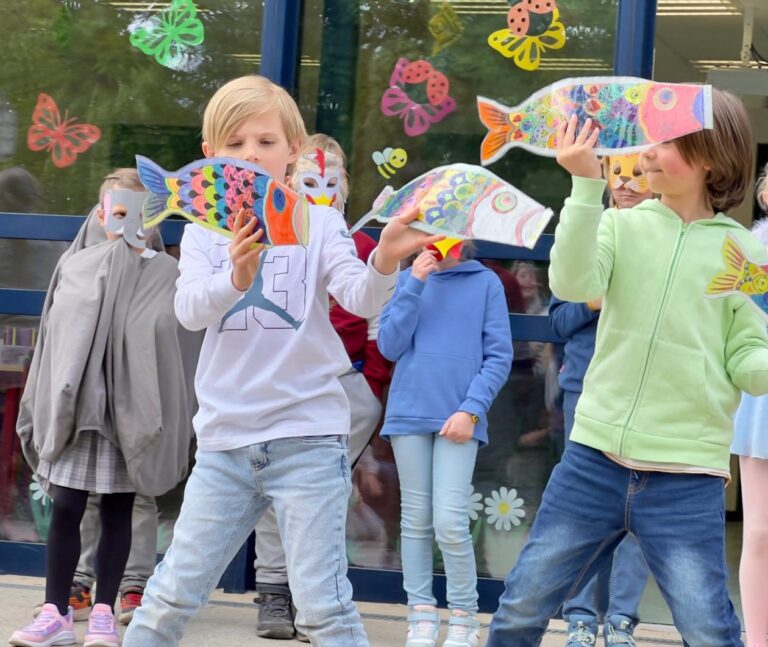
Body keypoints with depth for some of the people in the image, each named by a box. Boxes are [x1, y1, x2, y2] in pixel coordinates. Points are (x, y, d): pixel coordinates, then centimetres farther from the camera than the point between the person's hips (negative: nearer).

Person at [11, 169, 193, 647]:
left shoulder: (166, 274, 1)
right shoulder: (75, 266, 8)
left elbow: (173, 344, -2)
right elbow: (55, 335, 12)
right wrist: (47, 404, 10)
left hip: (132, 410, -1)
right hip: (76, 405, 2)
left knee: (118, 512, 4)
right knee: (65, 506, -2)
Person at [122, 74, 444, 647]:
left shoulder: (319, 222, 1)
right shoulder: (203, 233, 6)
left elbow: (360, 297, -14)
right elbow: (190, 309, -12)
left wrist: (384, 262, -38)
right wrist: (235, 276, -33)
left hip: (307, 435, -2)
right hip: (225, 438, 3)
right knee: (171, 596, 7)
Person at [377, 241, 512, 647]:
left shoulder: (485, 282, 1)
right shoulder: (409, 279, 8)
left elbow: (499, 356, 0)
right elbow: (390, 346, 0)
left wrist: (472, 409, -10)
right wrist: (415, 285, -7)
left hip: (458, 417, -3)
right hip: (410, 413, 3)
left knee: (451, 522, -9)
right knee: (416, 520, 6)